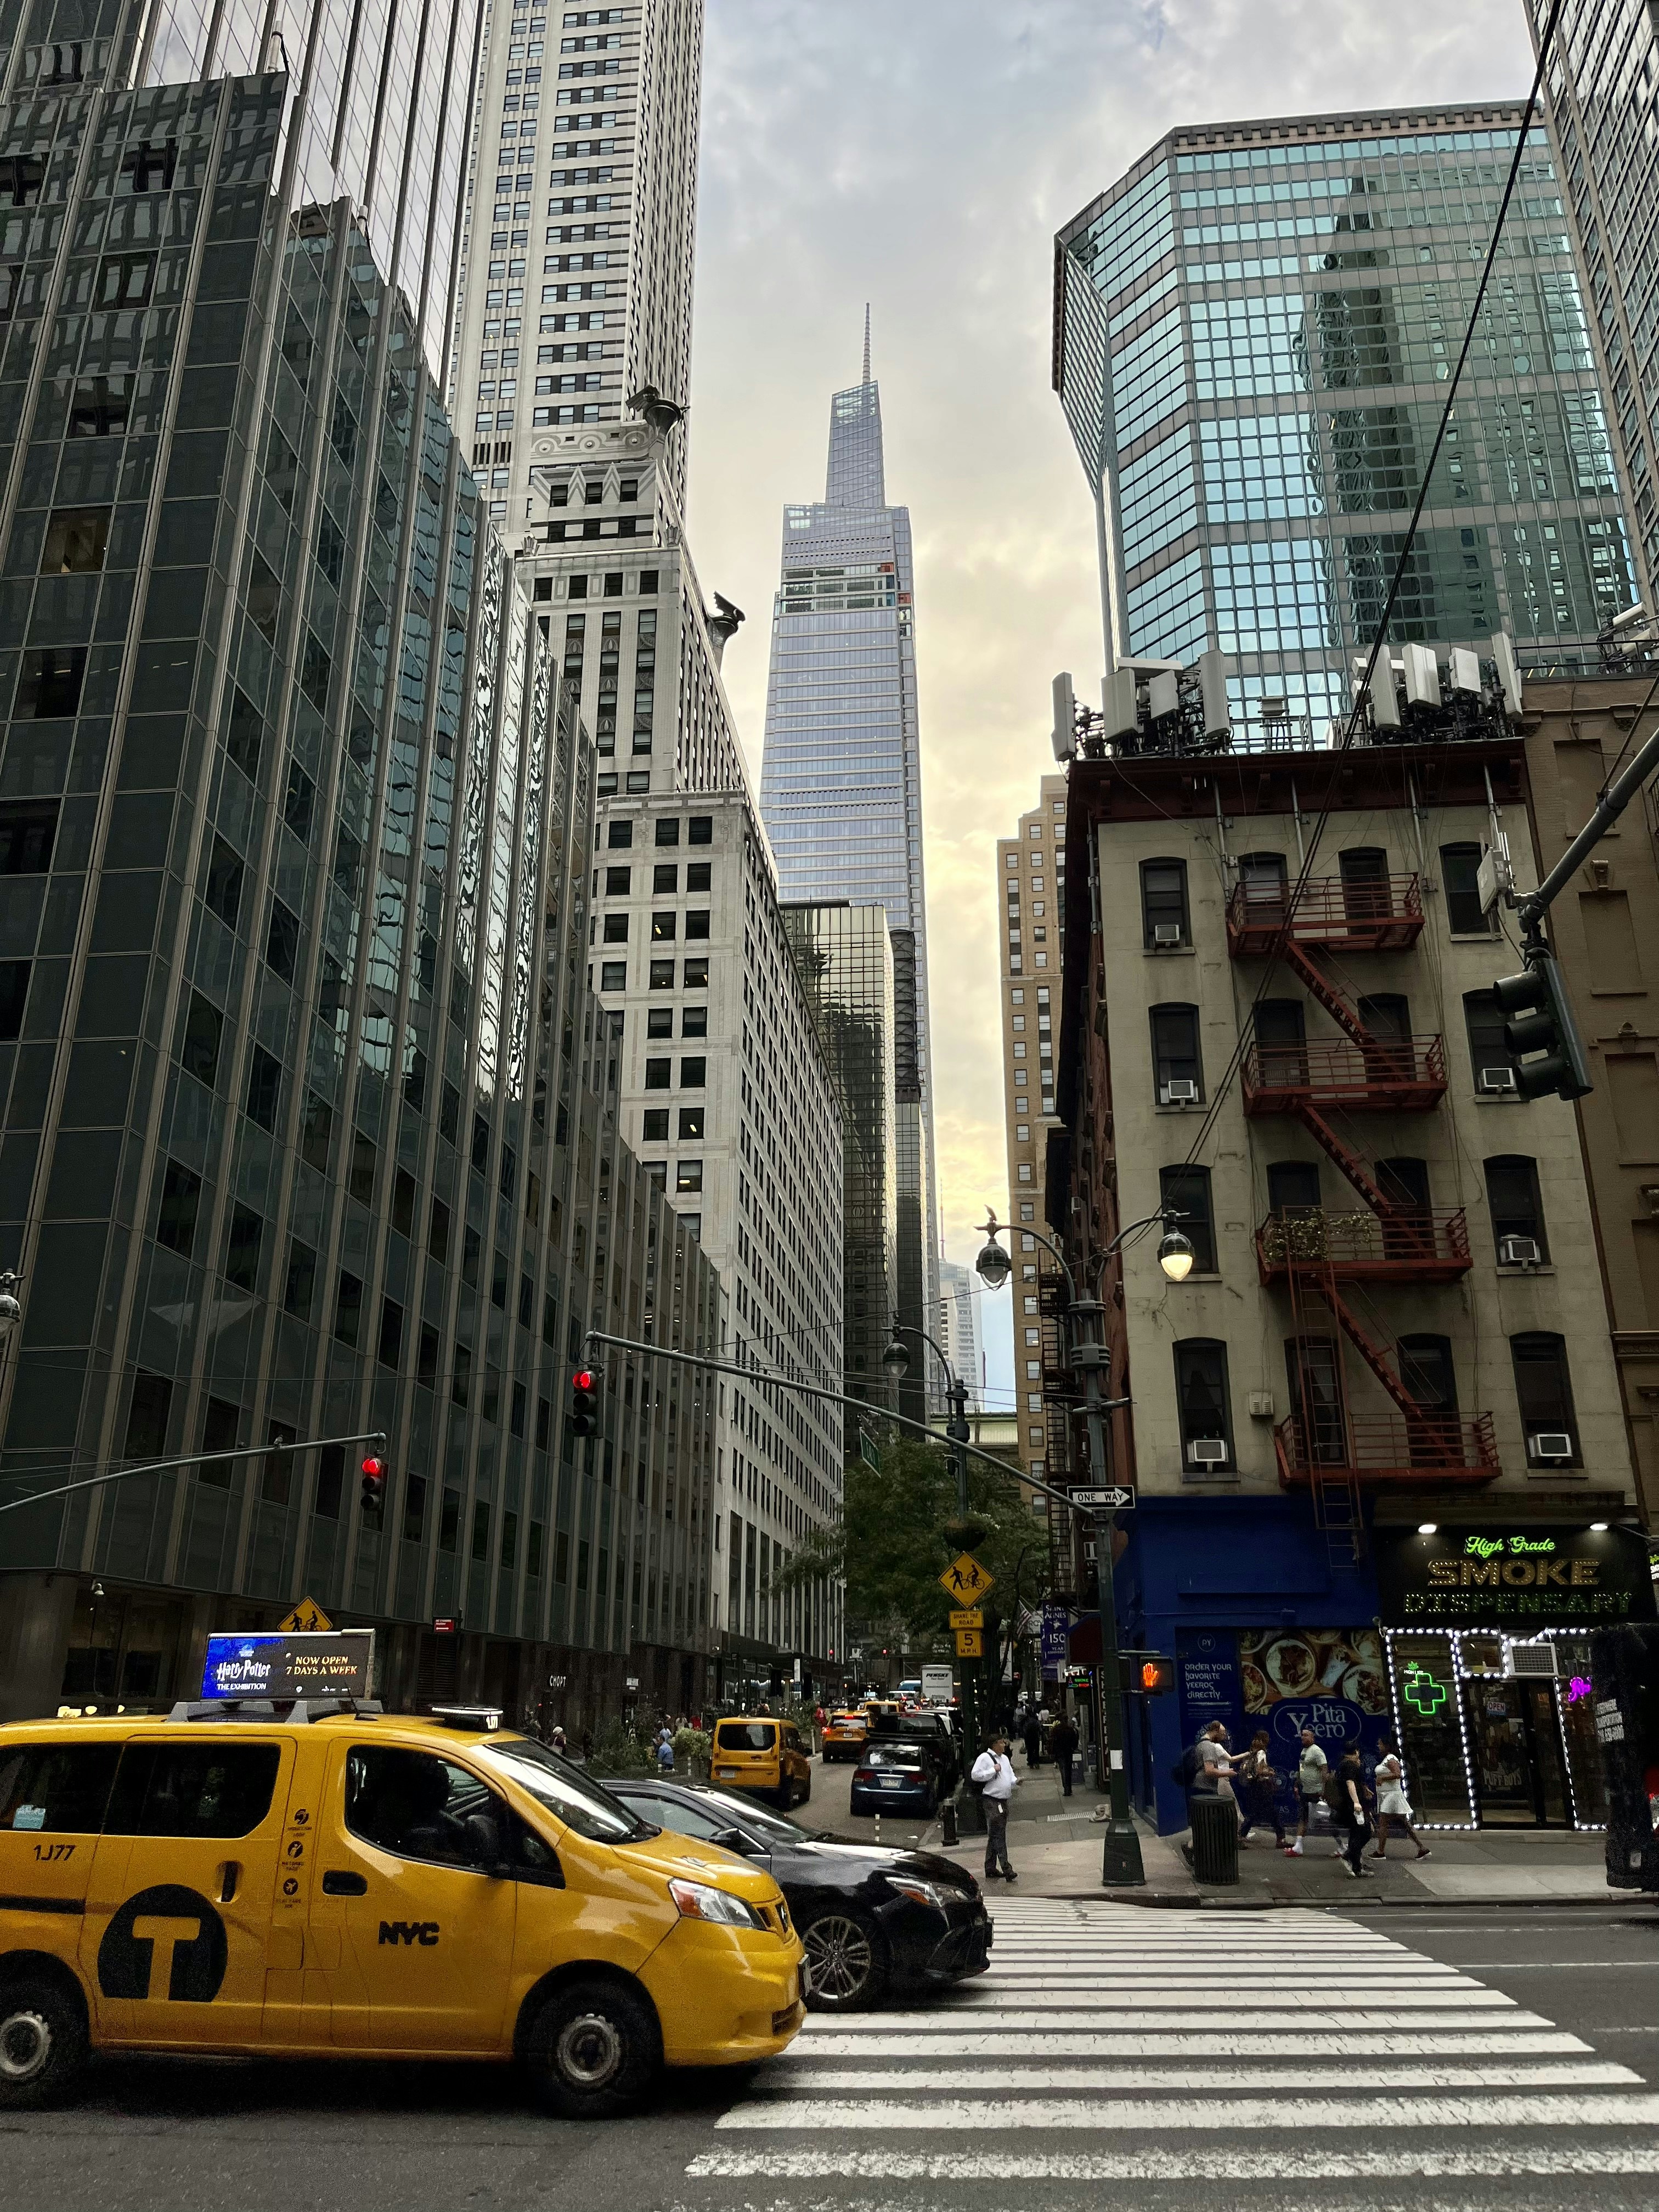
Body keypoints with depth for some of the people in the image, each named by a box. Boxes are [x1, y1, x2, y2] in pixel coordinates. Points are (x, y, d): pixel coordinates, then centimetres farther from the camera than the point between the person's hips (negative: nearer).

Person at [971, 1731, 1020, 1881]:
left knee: (995, 1835, 14)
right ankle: (1006, 1869, -17)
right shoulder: (985, 1758, -8)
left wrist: (1015, 1781, 2)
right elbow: (975, 1775, -16)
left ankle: (990, 1869, 21)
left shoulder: (1005, 1758, 18)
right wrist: (993, 1770, -15)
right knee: (998, 1835, -12)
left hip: (1003, 1800, 9)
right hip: (991, 1800, -9)